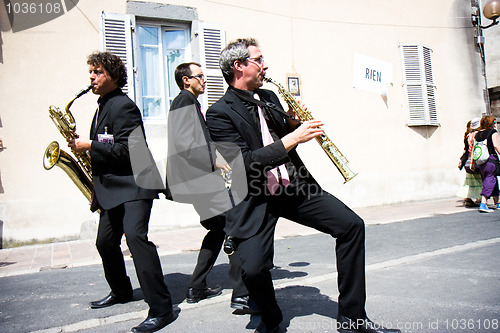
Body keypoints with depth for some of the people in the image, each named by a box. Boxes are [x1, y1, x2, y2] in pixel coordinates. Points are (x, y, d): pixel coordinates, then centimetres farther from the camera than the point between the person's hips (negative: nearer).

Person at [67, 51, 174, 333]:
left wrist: (89, 146, -16)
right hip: (111, 188, 11)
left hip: (133, 185, -10)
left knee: (136, 236, -23)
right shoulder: (103, 107, 19)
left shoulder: (123, 106, -12)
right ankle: (121, 292, 37)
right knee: (106, 242, 16)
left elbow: (127, 149, -22)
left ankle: (161, 308, -20)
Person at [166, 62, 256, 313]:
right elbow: (184, 144, -19)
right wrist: (215, 161, -15)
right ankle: (241, 296, -13)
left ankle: (196, 289, 23)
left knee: (218, 229, 16)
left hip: (199, 177, 11)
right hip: (199, 178, -11)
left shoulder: (190, 102, 24)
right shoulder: (185, 100, -7)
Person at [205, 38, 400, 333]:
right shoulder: (220, 113, -9)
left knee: (352, 225, -5)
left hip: (295, 187, 6)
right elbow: (243, 162, -20)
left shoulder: (269, 97, 14)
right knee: (254, 269, -21)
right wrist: (293, 138, -20)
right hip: (254, 200, -6)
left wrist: (294, 123, 0)